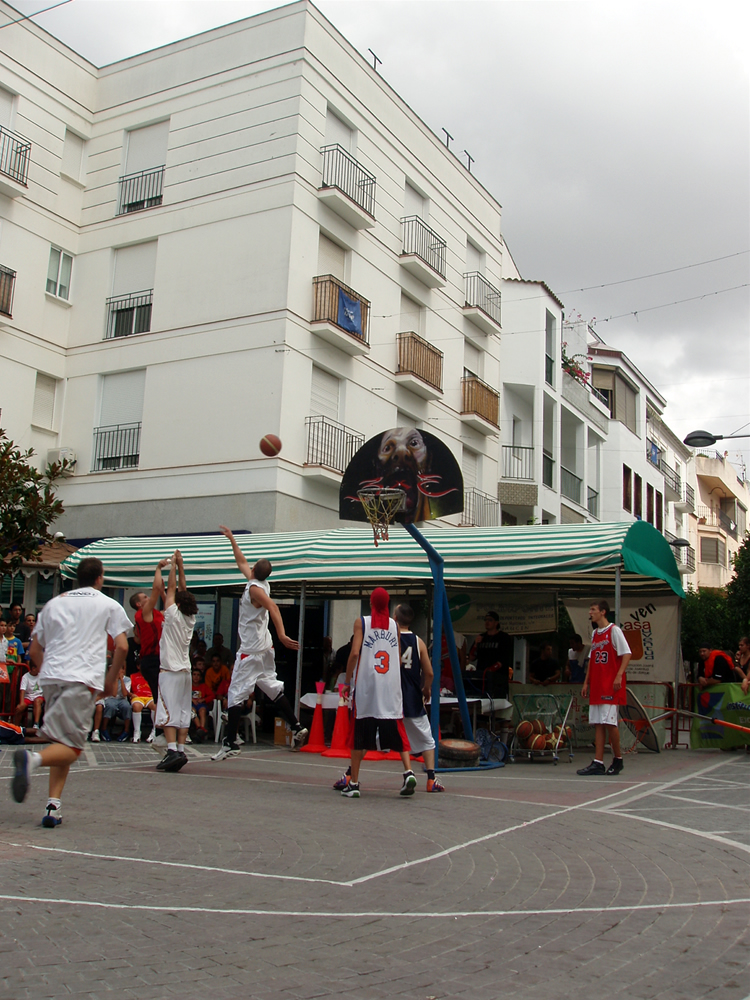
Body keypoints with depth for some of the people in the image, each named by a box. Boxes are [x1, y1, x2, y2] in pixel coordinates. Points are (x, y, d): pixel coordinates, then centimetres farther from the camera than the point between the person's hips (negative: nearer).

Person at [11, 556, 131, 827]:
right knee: (71, 747, -3)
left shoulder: (53, 603, 21)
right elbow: (122, 646, 0)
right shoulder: (109, 605, 10)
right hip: (84, 680, -5)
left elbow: (34, 651, 20)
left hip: (51, 677, 5)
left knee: (63, 742, 15)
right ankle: (33, 760, -32)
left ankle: (54, 805, 2)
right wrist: (110, 680, 12)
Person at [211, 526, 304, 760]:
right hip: (264, 647, 9)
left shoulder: (254, 588, -16)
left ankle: (230, 743, -4)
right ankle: (296, 728, 18)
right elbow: (241, 562, 24)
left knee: (236, 694, -5)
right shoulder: (261, 584, 8)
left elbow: (273, 607, -32)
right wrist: (231, 539, 31)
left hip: (251, 650, -9)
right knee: (272, 688, 16)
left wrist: (282, 635, -41)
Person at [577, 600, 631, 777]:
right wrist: (586, 682, 15)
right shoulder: (595, 633, 17)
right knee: (598, 724, 3)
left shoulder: (614, 630, -5)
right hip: (596, 686, 7)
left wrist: (619, 676, -21)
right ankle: (598, 763, 3)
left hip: (611, 686, -7)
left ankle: (618, 759, 9)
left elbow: (626, 654, -11)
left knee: (609, 722, -8)